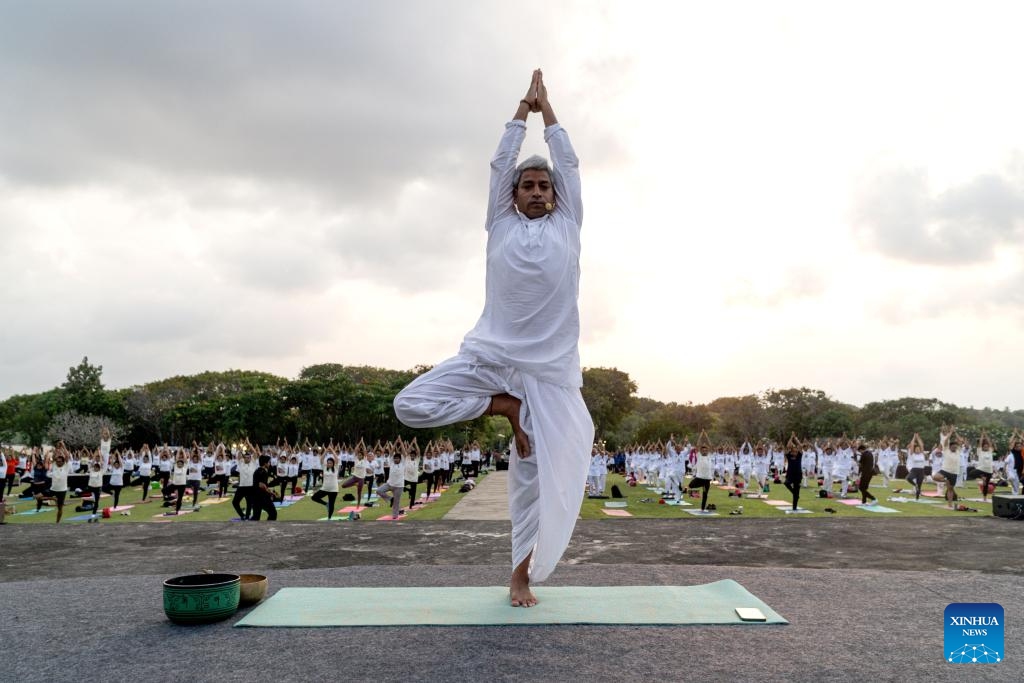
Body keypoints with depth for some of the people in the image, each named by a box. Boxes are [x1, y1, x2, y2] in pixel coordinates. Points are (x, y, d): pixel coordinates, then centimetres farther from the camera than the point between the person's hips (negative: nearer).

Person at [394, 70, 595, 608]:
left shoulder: (566, 225, 13)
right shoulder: (501, 225, 12)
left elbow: (567, 161, 15)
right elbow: (501, 162, 15)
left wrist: (547, 107, 25)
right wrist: (523, 108, 24)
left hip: (550, 368, 0)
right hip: (489, 355, 1)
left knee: (540, 473, -1)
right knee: (411, 405, -14)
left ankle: (521, 574, 15)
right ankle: (504, 406, 2)